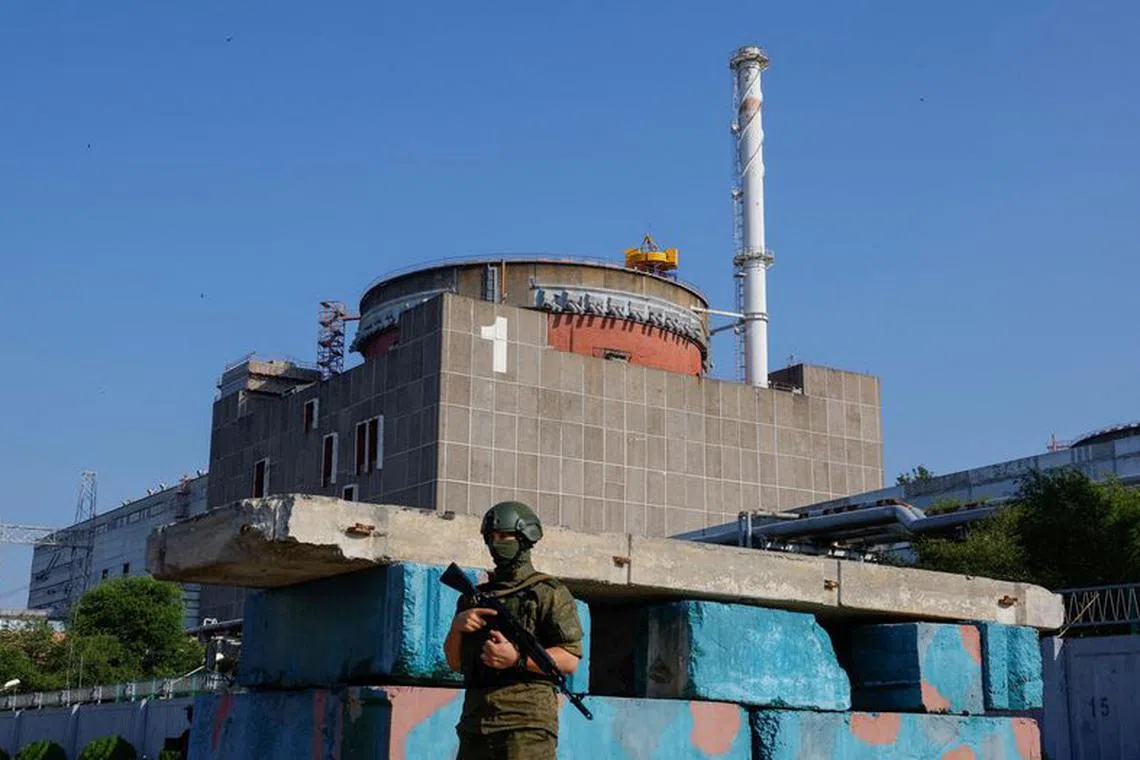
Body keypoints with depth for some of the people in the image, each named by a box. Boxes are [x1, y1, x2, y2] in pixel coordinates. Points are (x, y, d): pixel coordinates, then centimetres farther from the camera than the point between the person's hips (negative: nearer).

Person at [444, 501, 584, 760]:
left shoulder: (549, 592, 3)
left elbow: (570, 660, -6)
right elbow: (454, 662, 20)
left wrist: (517, 658, -20)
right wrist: (457, 625, 0)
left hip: (527, 722, -6)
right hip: (475, 722, 6)